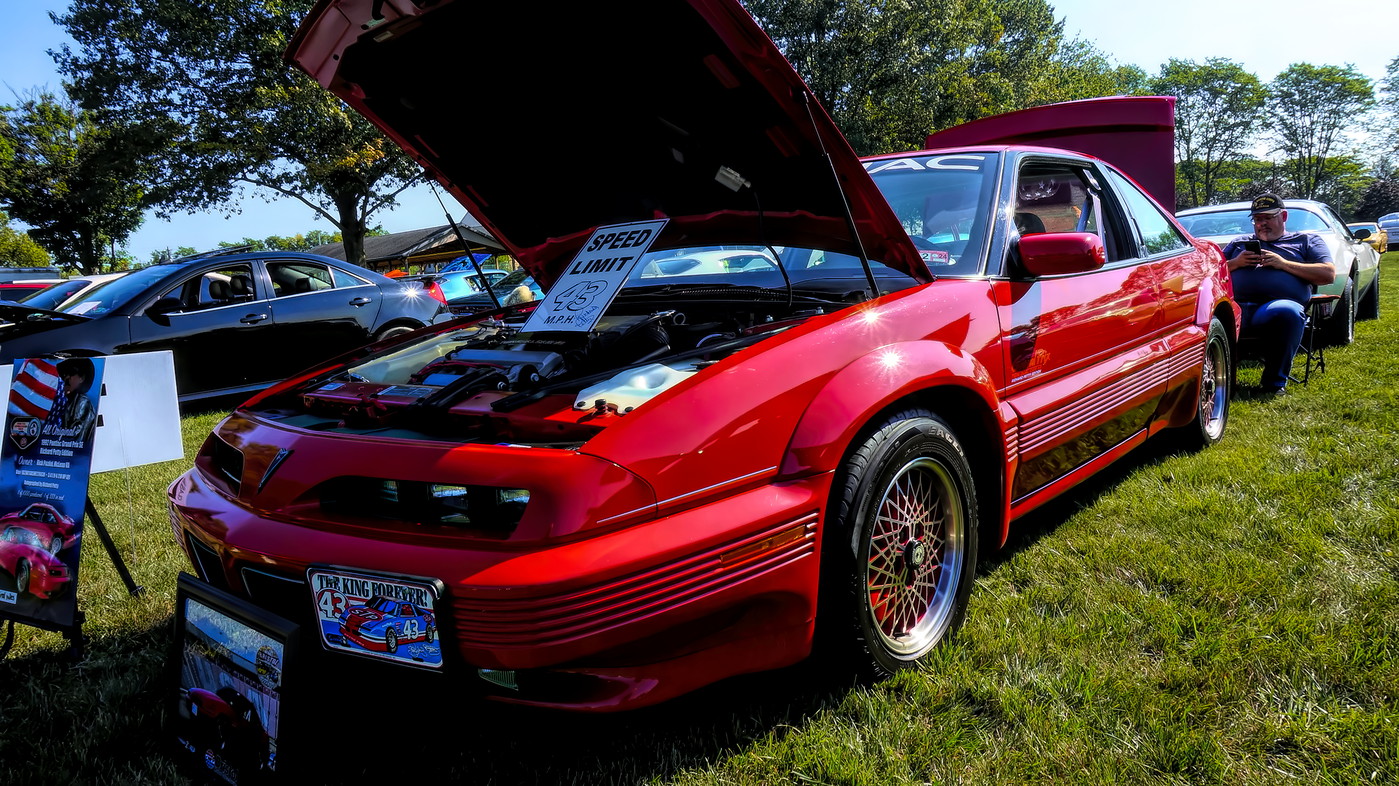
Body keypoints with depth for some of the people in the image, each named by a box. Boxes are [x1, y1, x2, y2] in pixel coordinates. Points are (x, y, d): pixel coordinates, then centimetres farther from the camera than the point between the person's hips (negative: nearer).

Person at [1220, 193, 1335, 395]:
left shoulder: (1306, 240, 27)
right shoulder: (1238, 243, 35)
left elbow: (1329, 274, 11)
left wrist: (1284, 264, 2)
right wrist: (1235, 263, 7)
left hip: (1280, 304, -1)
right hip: (1235, 305, 2)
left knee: (1287, 313, -41)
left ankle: (1275, 382, -24)